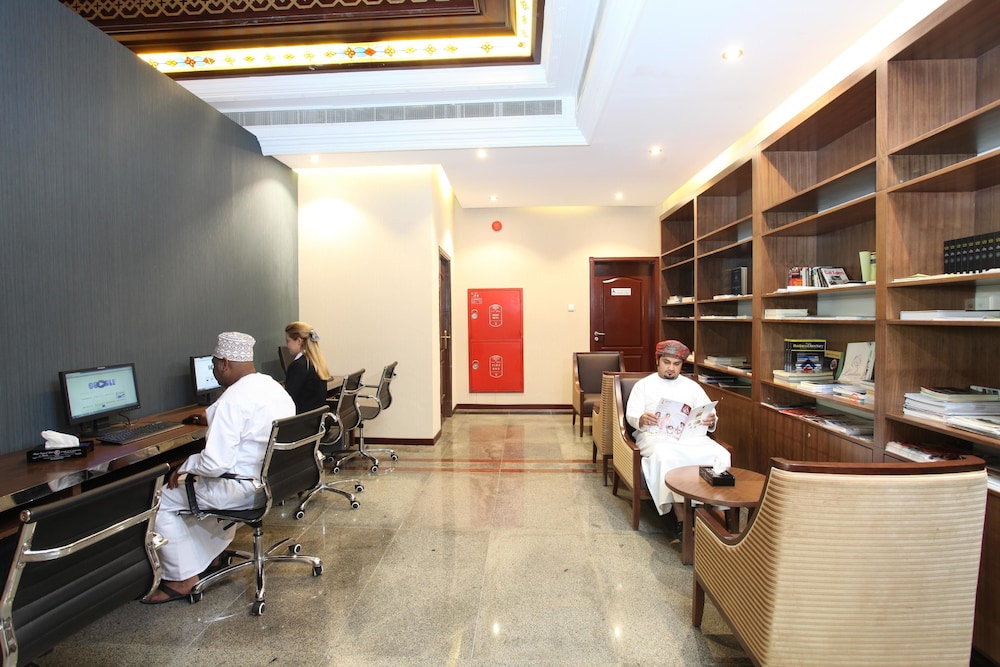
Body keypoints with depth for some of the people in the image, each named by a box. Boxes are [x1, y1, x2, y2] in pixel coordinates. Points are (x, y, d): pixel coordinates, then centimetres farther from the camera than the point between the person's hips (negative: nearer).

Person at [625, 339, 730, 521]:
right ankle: (681, 518, -29)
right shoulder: (643, 385, 12)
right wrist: (641, 420, -25)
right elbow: (631, 415, 0)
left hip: (690, 436, 3)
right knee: (665, 456, -36)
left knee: (721, 455, -25)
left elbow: (710, 415, 14)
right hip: (655, 436, -3)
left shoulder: (692, 386, 21)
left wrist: (711, 421, -12)